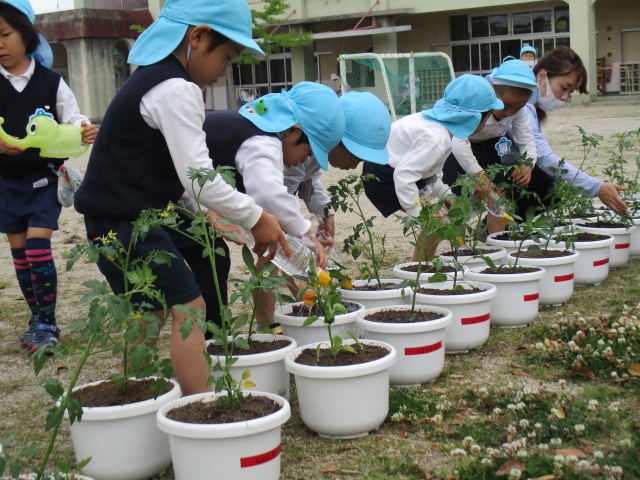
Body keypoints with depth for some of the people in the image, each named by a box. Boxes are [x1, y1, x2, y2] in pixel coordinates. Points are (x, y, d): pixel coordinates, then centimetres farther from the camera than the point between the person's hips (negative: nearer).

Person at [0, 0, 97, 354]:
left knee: (37, 248, -9)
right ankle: (38, 318, 23)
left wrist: (84, 131, -26)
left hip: (43, 178, -3)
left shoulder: (50, 82, -5)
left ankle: (47, 324, 2)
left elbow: (72, 119, -3)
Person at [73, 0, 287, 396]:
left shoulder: (153, 78, 14)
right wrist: (256, 218, -12)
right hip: (127, 222, -10)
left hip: (114, 218, 10)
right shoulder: (176, 90, -18)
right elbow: (200, 180, -21)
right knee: (189, 309, -7)